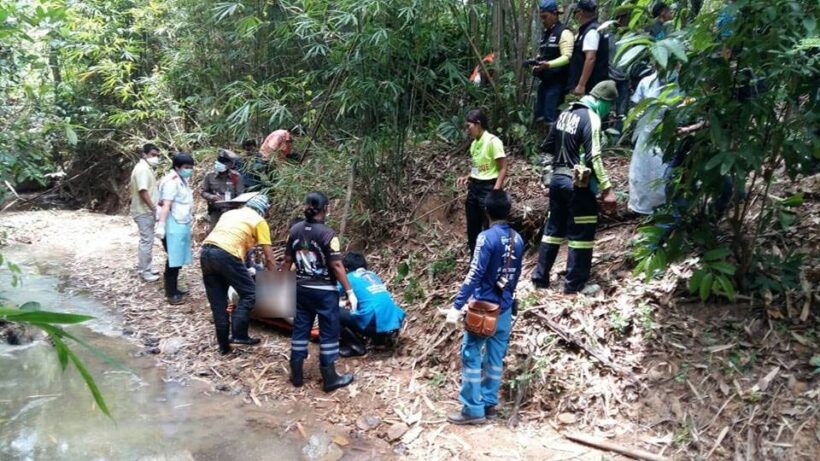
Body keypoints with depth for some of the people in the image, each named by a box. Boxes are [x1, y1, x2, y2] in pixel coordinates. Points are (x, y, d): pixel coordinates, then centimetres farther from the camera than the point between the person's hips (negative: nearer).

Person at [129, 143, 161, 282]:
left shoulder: (146, 168, 14)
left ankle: (143, 267, 26)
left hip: (146, 210, 11)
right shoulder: (142, 169, -19)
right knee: (147, 241, -4)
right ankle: (145, 271, 3)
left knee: (145, 240, 17)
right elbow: (143, 191, -25)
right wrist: (154, 209, -25)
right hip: (144, 211, -11)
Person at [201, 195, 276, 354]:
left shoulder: (230, 213, 31)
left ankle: (224, 344, 19)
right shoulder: (259, 221, 13)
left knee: (217, 301, 14)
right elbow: (269, 258, 11)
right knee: (249, 293, 9)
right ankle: (238, 334, 3)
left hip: (206, 251, 7)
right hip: (225, 254, -7)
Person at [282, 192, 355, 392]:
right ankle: (329, 379, 10)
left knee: (300, 329, 13)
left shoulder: (295, 230, 0)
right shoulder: (327, 233, -18)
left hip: (302, 289, 6)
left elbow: (287, 260, 8)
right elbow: (336, 266, -19)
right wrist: (350, 291, -13)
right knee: (329, 333, 4)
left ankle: (296, 375, 21)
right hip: (325, 291, -6)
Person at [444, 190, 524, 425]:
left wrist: (457, 306, -20)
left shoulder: (487, 237, -16)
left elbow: (475, 274, -21)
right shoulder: (517, 239, 5)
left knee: (471, 356, 1)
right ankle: (489, 404, 20)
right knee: (495, 358, 13)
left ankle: (473, 409, 3)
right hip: (505, 309, 7)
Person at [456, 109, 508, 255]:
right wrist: (467, 177, 4)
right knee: (472, 228, 13)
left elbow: (503, 169, -14)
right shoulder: (474, 143, 11)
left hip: (488, 188, -8)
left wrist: (496, 190, -21)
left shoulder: (492, 141, -13)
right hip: (474, 187, 8)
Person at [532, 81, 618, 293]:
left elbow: (547, 146, 16)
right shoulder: (591, 118, -13)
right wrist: (606, 188, -19)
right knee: (581, 234, 1)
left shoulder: (565, 114, 10)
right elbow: (593, 157, -20)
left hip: (557, 178, 8)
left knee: (553, 229, 14)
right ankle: (574, 284, 4)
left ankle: (540, 277, 18)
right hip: (578, 184, -8)